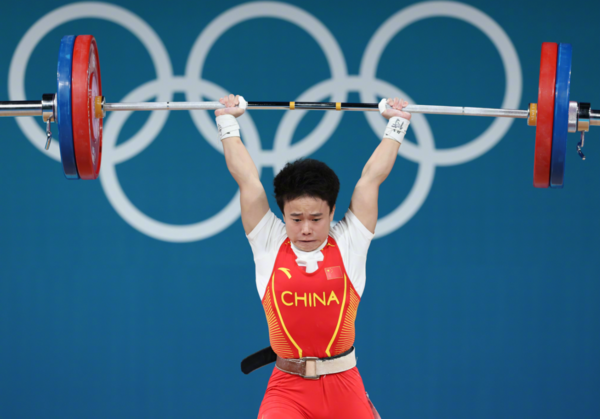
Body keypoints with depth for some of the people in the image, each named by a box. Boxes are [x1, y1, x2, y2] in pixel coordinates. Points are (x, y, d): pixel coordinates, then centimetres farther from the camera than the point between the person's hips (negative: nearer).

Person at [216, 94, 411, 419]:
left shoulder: (348, 244, 3)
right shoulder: (269, 245, 3)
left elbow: (371, 178, 10)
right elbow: (247, 179, 8)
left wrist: (396, 124, 16)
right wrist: (228, 123, 15)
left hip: (342, 385, 1)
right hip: (288, 388, -1)